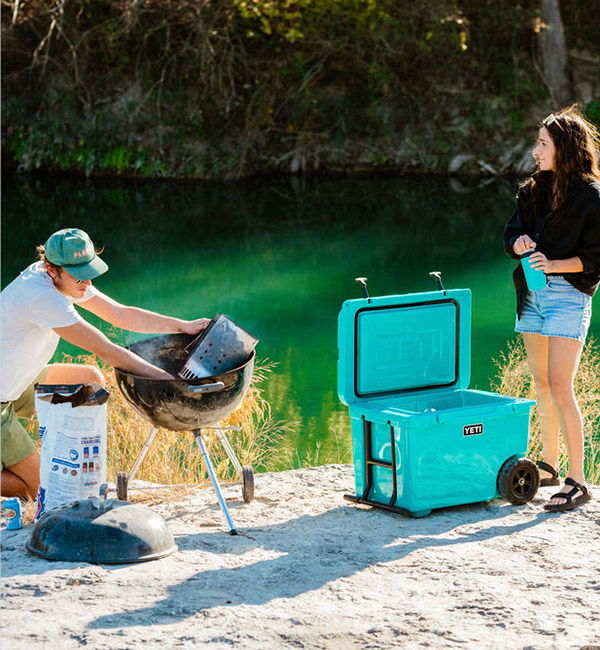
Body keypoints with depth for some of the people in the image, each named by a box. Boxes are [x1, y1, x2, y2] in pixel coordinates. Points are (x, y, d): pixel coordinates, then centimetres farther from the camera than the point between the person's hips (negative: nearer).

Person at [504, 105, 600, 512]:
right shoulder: (535, 189, 11)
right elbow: (512, 236, 15)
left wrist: (553, 264, -21)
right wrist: (520, 244, -8)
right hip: (532, 293, 7)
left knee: (560, 388, -13)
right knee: (542, 385, 12)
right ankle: (549, 467, 23)